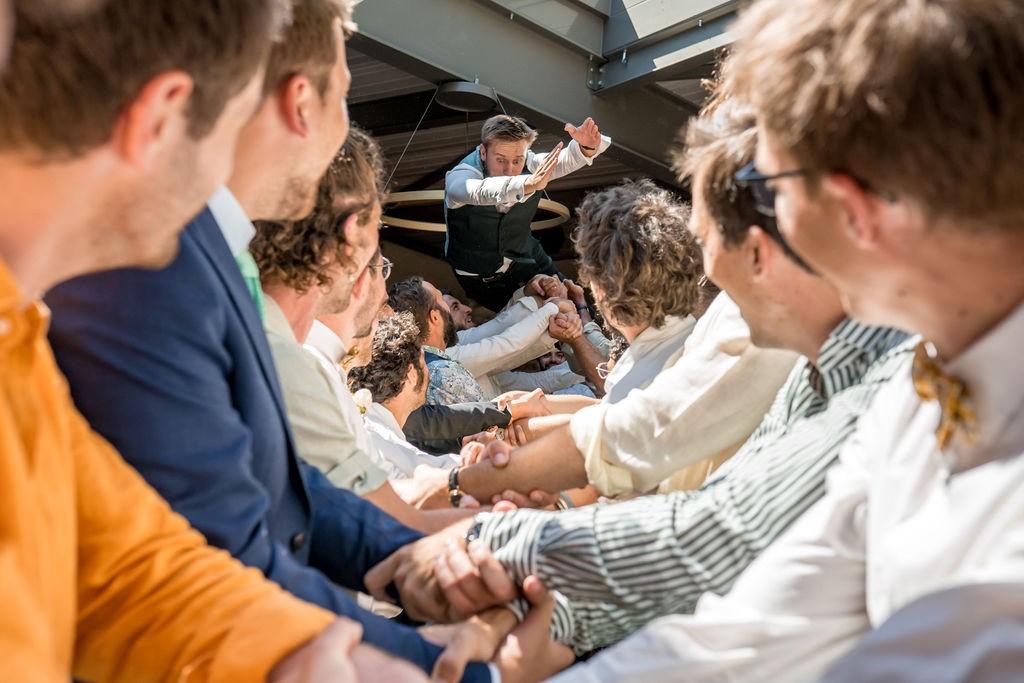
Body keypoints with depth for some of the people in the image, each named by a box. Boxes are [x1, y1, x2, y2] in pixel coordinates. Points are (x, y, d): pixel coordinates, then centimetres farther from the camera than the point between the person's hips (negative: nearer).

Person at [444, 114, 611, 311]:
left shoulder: (528, 165, -18)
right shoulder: (458, 178, -31)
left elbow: (567, 159, -33)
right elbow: (480, 192, -54)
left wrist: (587, 147, -59)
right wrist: (529, 184, -73)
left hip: (525, 260, 4)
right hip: (481, 278, -4)